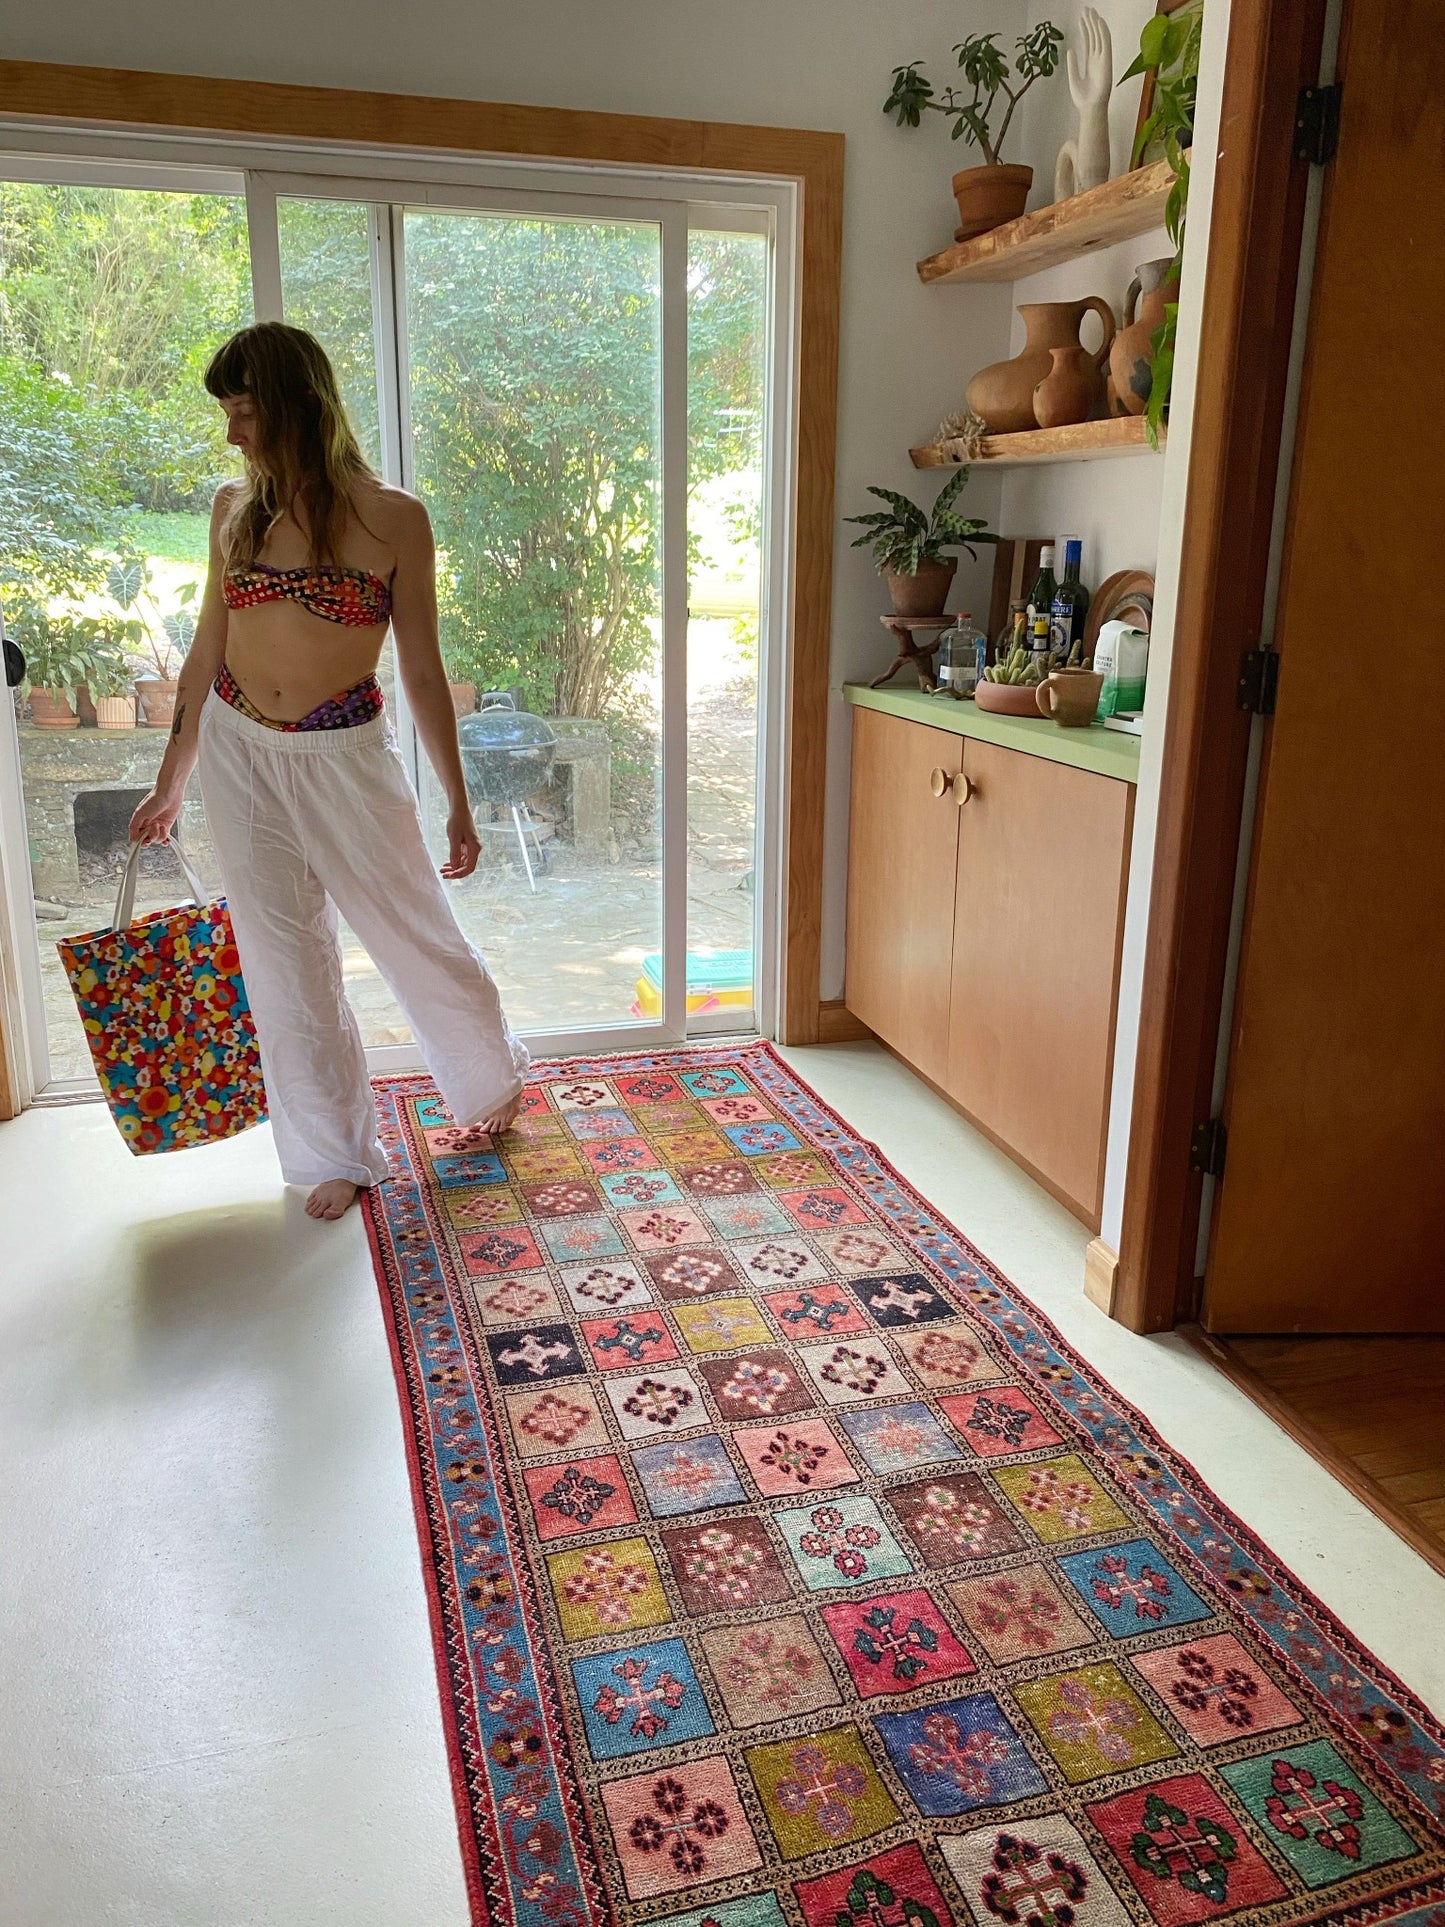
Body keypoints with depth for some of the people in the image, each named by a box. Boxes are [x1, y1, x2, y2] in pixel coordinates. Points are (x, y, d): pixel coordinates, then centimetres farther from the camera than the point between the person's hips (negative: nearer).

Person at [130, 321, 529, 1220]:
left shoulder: (393, 517, -9)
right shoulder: (234, 508, 2)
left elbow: (422, 668, -4)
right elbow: (207, 652, 9)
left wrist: (459, 802, -3)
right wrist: (171, 783, 13)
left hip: (346, 756, -3)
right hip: (238, 753, 4)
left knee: (419, 936, 9)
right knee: (287, 961, 10)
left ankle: (495, 1077, 38)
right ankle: (339, 1152, 27)